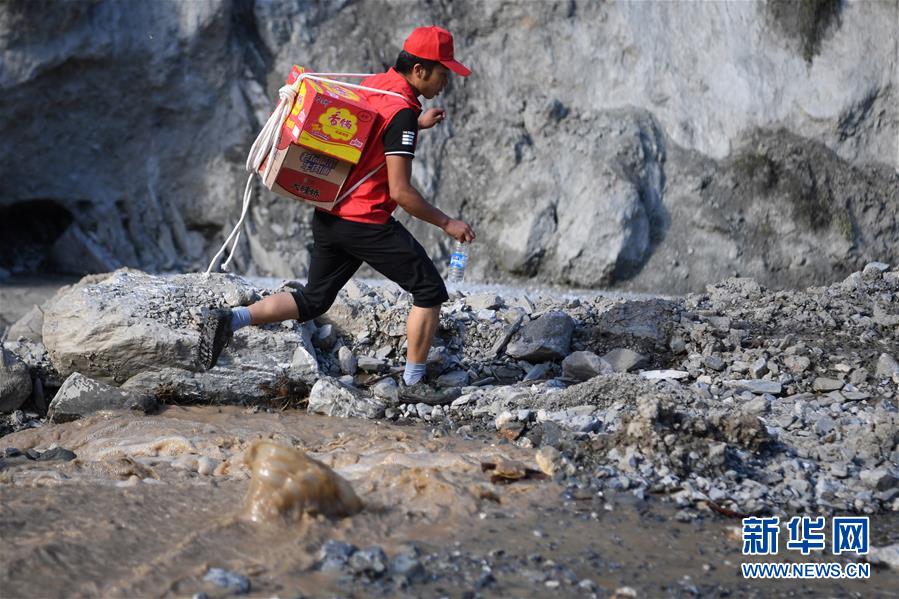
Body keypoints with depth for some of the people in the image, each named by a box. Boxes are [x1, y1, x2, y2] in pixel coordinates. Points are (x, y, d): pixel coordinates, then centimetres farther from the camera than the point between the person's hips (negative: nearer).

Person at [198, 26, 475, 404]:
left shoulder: (373, 85, 9)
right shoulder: (403, 110, -17)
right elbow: (400, 191, -20)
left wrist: (417, 124, 23)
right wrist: (446, 223, -10)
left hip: (330, 215, 9)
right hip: (367, 223, -9)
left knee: (312, 301, 18)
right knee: (430, 291, 4)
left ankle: (229, 319, 3)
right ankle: (413, 384, 9)